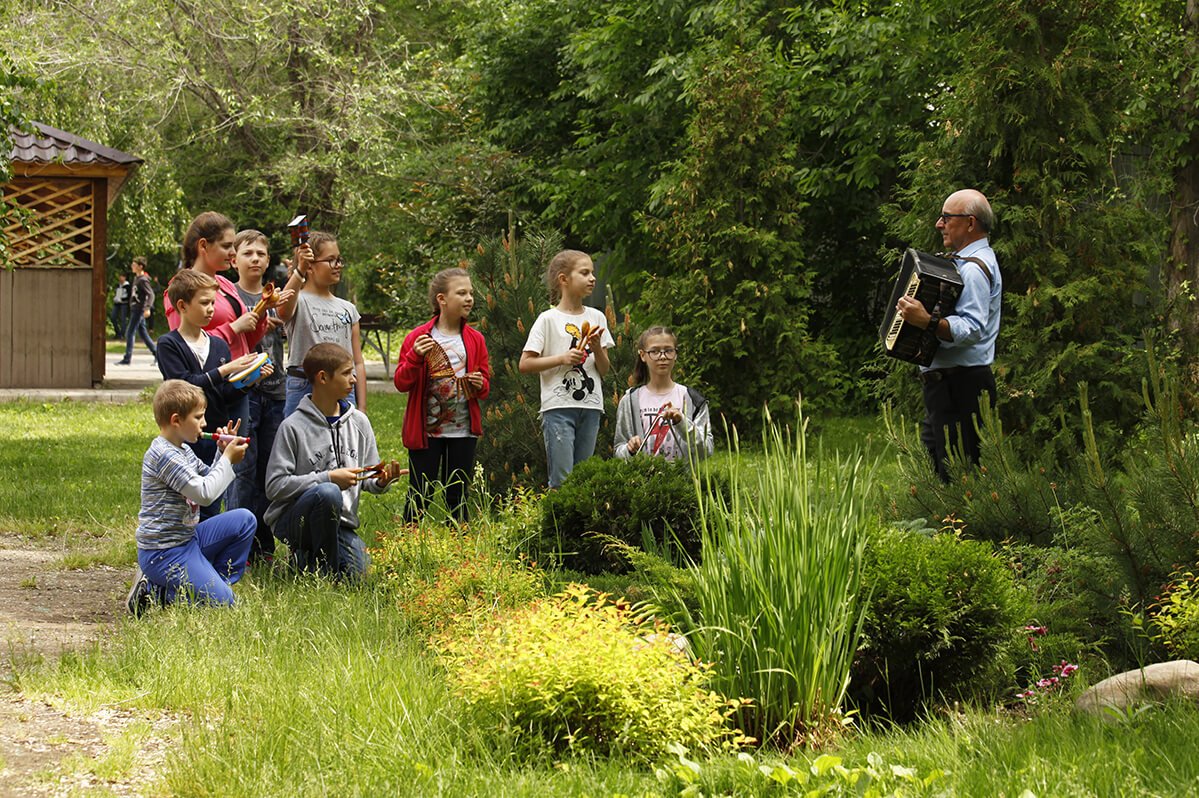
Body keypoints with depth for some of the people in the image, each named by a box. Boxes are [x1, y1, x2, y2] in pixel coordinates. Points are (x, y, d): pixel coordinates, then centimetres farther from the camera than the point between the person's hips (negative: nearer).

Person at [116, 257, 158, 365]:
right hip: (135, 309, 10)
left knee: (129, 333, -8)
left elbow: (151, 294, -22)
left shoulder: (143, 280, -15)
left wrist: (147, 308, -32)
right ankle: (156, 353, 16)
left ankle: (127, 358, -6)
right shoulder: (136, 278, 13)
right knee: (143, 333, 12)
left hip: (139, 310, -10)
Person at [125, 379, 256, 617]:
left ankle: (216, 581, 9)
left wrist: (224, 453, 7)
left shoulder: (183, 452, 10)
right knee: (221, 602, -16)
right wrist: (228, 459, -12)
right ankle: (153, 591, -5)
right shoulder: (163, 455, -21)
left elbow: (209, 479, 24)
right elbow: (204, 493, -25)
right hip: (164, 552, -10)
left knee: (244, 519, 8)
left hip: (187, 538, 10)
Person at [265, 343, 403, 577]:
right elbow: (275, 486, -14)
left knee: (357, 574, -18)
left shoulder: (359, 422, 8)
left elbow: (367, 478, 12)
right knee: (328, 493, -36)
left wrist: (380, 481, -12)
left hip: (340, 523, 5)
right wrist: (328, 478, -18)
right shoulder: (293, 427, -10)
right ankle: (322, 569, -15)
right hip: (292, 519, -5)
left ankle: (307, 557, 14)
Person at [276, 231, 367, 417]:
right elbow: (283, 310, -27)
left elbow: (358, 363, 16)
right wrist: (299, 271, -42)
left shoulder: (348, 309, 16)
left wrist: (361, 409, 8)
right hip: (304, 391, -4)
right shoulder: (299, 301, 0)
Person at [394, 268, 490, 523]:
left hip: (463, 432, 3)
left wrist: (480, 385, -9)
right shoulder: (417, 338, -2)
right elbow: (401, 383, -3)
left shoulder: (475, 340, 8)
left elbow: (485, 387, 14)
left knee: (458, 498, 8)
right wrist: (415, 357, -20)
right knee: (419, 497, 0)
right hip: (426, 432, -3)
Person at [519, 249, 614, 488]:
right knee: (562, 480, -10)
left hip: (590, 407, 5)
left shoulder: (596, 318, 12)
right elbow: (525, 364, -6)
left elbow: (604, 369, 14)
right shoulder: (548, 320, -2)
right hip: (559, 407, -5)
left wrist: (597, 348, -6)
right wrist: (562, 358, -14)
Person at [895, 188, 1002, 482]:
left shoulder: (974, 268, -15)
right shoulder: (971, 261, 19)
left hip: (960, 388, -11)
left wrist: (927, 322, -38)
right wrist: (915, 312, 23)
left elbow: (973, 328, -26)